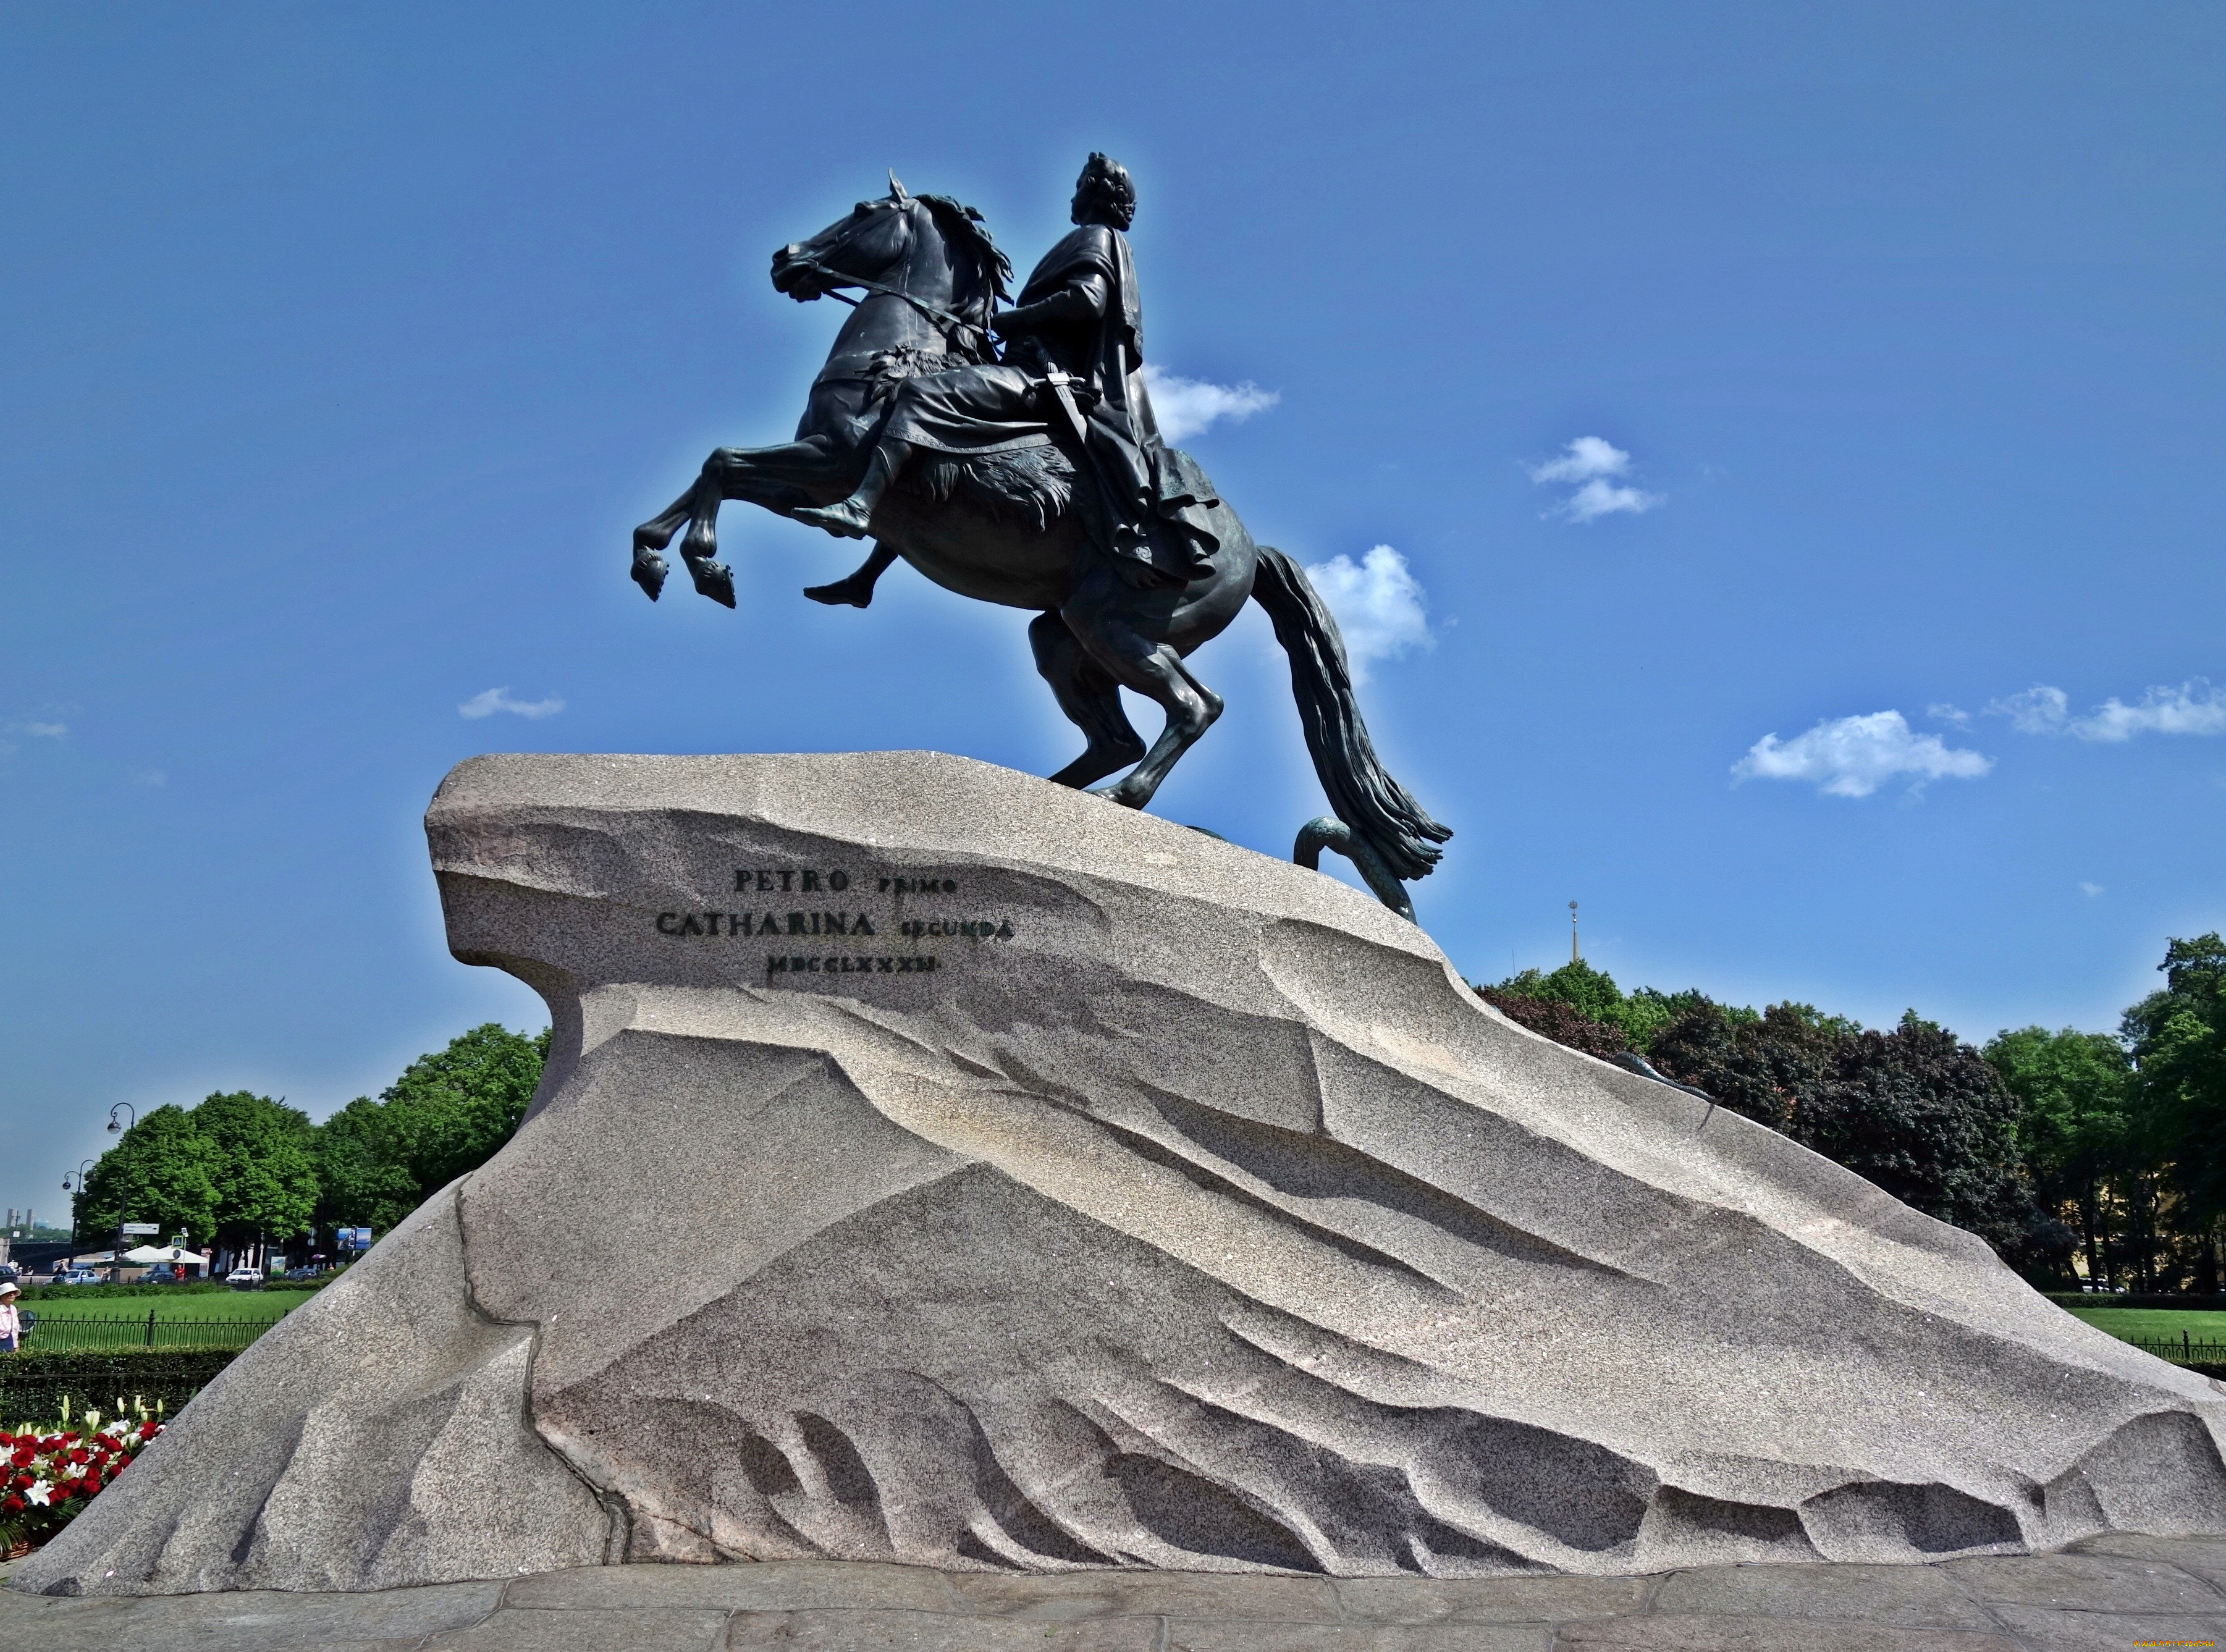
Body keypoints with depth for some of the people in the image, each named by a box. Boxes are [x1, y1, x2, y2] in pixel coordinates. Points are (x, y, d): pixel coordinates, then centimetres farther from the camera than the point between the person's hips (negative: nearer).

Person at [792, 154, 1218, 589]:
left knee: (919, 393, -28)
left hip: (1043, 374, -11)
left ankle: (860, 505, -48)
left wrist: (1002, 320, -8)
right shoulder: (1110, 248, 35)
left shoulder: (1096, 236, 5)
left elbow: (1087, 300, -15)